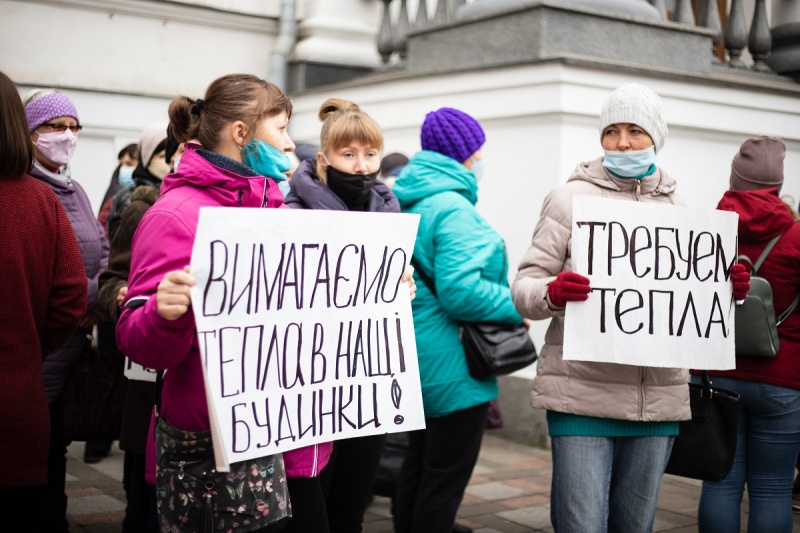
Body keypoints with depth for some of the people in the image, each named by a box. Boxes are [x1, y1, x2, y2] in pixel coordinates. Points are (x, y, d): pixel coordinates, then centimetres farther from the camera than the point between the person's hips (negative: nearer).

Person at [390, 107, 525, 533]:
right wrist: (518, 309, -13)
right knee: (446, 477, 0)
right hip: (452, 362, -10)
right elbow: (460, 291, -27)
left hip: (421, 357, 10)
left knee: (418, 466, 19)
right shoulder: (453, 208, -19)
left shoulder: (413, 202, 12)